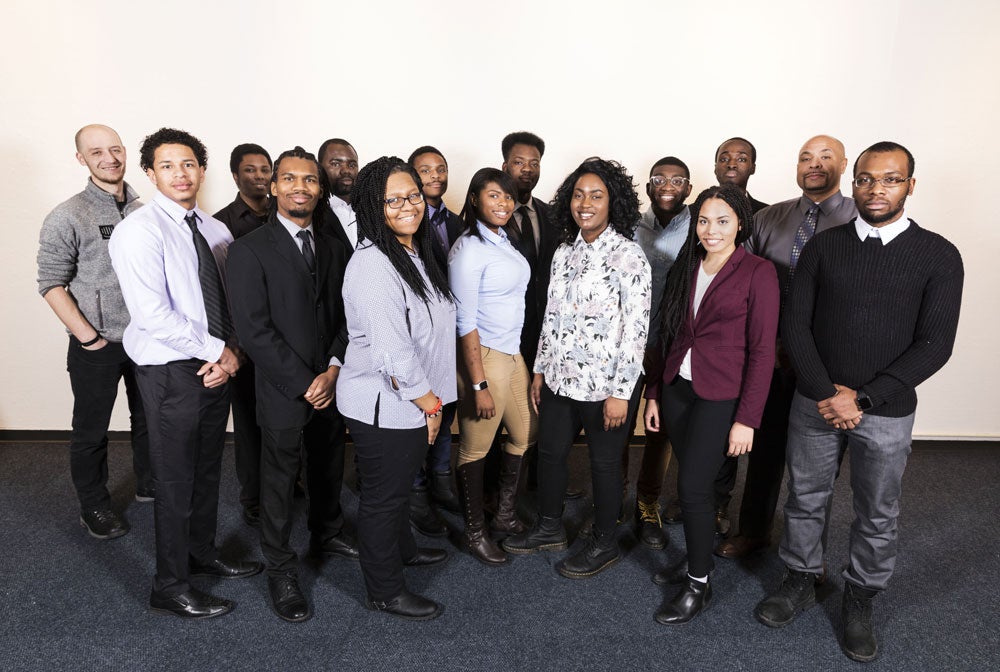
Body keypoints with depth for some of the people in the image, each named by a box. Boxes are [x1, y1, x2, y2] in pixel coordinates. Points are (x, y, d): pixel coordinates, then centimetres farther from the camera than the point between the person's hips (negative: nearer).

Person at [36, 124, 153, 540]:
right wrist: (89, 338, -14)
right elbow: (51, 285, -9)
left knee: (149, 419, 18)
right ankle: (93, 507, 30)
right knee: (91, 431, 11)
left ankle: (148, 485, 39)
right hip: (97, 347, -4)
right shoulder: (67, 218, -10)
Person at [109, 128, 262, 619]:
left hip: (216, 367, 6)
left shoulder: (215, 231, 9)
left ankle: (202, 555, 40)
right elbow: (153, 315, -20)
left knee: (208, 470, 19)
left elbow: (229, 303, 9)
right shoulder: (139, 230, -12)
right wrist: (217, 350, -14)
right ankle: (170, 589, 24)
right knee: (175, 481, 5)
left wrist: (233, 354, -7)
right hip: (170, 371, -6)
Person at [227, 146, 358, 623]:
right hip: (283, 390, -5)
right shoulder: (250, 250, -10)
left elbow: (346, 315, 5)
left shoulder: (332, 248, 7)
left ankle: (328, 533, 47)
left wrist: (334, 369, -10)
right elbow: (253, 329, -16)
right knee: (280, 481, 9)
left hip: (331, 383, 5)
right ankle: (280, 571, 28)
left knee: (330, 468, 21)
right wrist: (304, 383, -17)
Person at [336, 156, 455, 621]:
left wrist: (431, 400, 14)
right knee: (382, 496, 10)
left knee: (400, 484, 27)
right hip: (383, 406, -9)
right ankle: (384, 592, 29)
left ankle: (402, 549, 51)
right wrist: (429, 403, -16)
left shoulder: (415, 251, 6)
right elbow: (392, 351, -28)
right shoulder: (373, 265, -24)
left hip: (412, 402, 9)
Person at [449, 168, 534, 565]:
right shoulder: (469, 250, -17)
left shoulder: (503, 240, 7)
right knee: (476, 449, 7)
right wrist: (479, 385, -19)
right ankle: (474, 533, 27)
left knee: (525, 434, 20)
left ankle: (505, 515, 39)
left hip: (513, 353, 9)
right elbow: (465, 322, -19)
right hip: (483, 357, -9)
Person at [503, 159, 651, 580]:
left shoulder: (627, 255, -13)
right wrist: (540, 369, 13)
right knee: (549, 451, 18)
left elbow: (636, 327, -16)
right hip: (560, 376, 7)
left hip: (603, 383, -6)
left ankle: (604, 545, 32)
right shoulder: (564, 252, 7)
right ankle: (549, 528, 41)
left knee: (604, 463, 10)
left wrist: (621, 391, -17)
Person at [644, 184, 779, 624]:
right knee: (694, 484, 12)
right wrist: (654, 393, 10)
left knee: (692, 487, -4)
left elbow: (762, 351, -11)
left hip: (721, 398, -5)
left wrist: (747, 419, -13)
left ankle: (698, 586, 16)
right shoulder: (685, 268, 8)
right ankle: (694, 561, 32)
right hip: (677, 389, 5)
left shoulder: (758, 273, -8)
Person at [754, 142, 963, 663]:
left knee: (877, 516, 13)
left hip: (887, 411, -1)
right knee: (805, 501, 14)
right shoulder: (823, 246, 0)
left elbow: (934, 345, -10)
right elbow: (795, 324, -4)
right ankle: (800, 582, 36)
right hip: (814, 402, 1)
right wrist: (826, 393, -14)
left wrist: (862, 397, -17)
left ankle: (859, 601, 36)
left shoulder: (937, 256, -4)